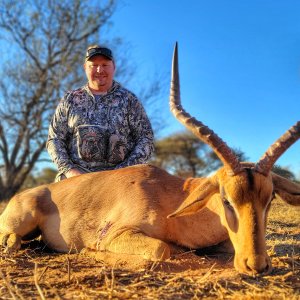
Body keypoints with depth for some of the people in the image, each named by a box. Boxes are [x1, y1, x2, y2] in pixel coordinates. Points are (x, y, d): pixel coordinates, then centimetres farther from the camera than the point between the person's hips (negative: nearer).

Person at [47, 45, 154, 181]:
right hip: (76, 177, 1)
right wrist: (68, 169, -4)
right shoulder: (70, 100, 13)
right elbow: (54, 139, 12)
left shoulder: (129, 99, 9)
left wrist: (126, 171, -7)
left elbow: (146, 138, 5)